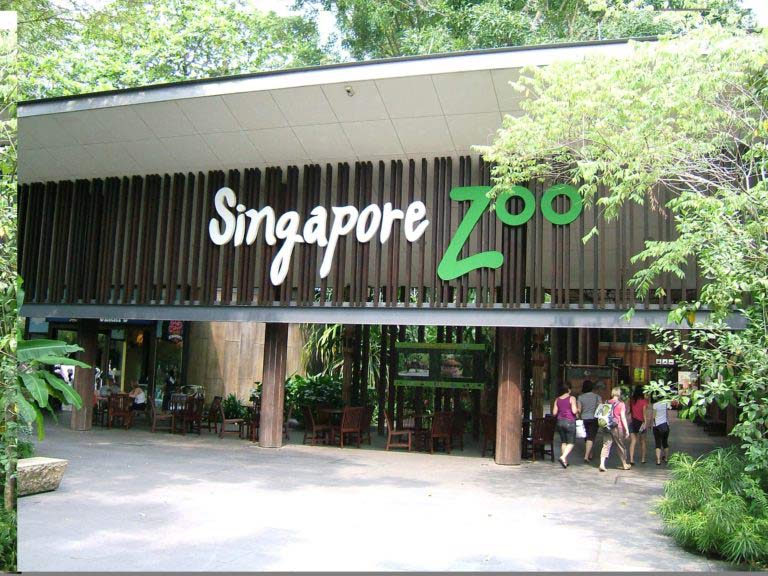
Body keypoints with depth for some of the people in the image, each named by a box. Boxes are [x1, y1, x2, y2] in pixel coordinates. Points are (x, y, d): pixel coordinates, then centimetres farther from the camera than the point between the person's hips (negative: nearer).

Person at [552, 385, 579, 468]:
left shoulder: (557, 400, 7)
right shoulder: (572, 398, -7)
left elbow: (554, 413, 5)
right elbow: (574, 411, -15)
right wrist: (578, 410, 6)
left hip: (560, 421, 5)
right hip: (570, 422, -5)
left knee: (563, 442, 14)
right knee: (571, 442, 1)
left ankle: (565, 461, 15)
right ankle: (563, 457, -19)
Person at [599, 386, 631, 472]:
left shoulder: (607, 403, 5)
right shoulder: (621, 404, -8)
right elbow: (623, 417, -11)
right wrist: (627, 429, -7)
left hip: (607, 427, 3)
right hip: (617, 428, -3)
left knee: (606, 446, 2)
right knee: (620, 446, 12)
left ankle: (602, 464, -12)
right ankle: (624, 464, 28)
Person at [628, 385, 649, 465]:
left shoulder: (631, 400, 1)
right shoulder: (644, 401, -7)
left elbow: (630, 410, 0)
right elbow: (644, 412, -14)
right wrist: (645, 422, -16)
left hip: (633, 422, 2)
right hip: (641, 422, -2)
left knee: (632, 442, 0)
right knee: (643, 441, 14)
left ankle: (631, 460, -9)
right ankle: (643, 459, 20)